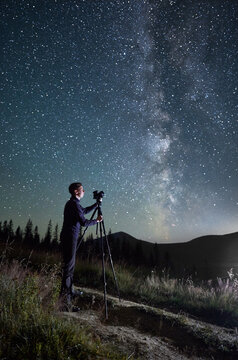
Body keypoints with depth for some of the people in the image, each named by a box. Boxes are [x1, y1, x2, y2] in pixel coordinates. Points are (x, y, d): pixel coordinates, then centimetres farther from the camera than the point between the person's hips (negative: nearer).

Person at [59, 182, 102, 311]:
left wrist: (97, 204, 25)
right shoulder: (74, 204, -16)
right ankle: (64, 301, -7)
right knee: (69, 266, -9)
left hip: (68, 237, 10)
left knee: (70, 264, 19)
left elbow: (84, 211, 30)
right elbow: (84, 222, -17)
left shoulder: (72, 203, 15)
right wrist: (97, 220, -2)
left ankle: (70, 290, 33)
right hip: (70, 237, -10)